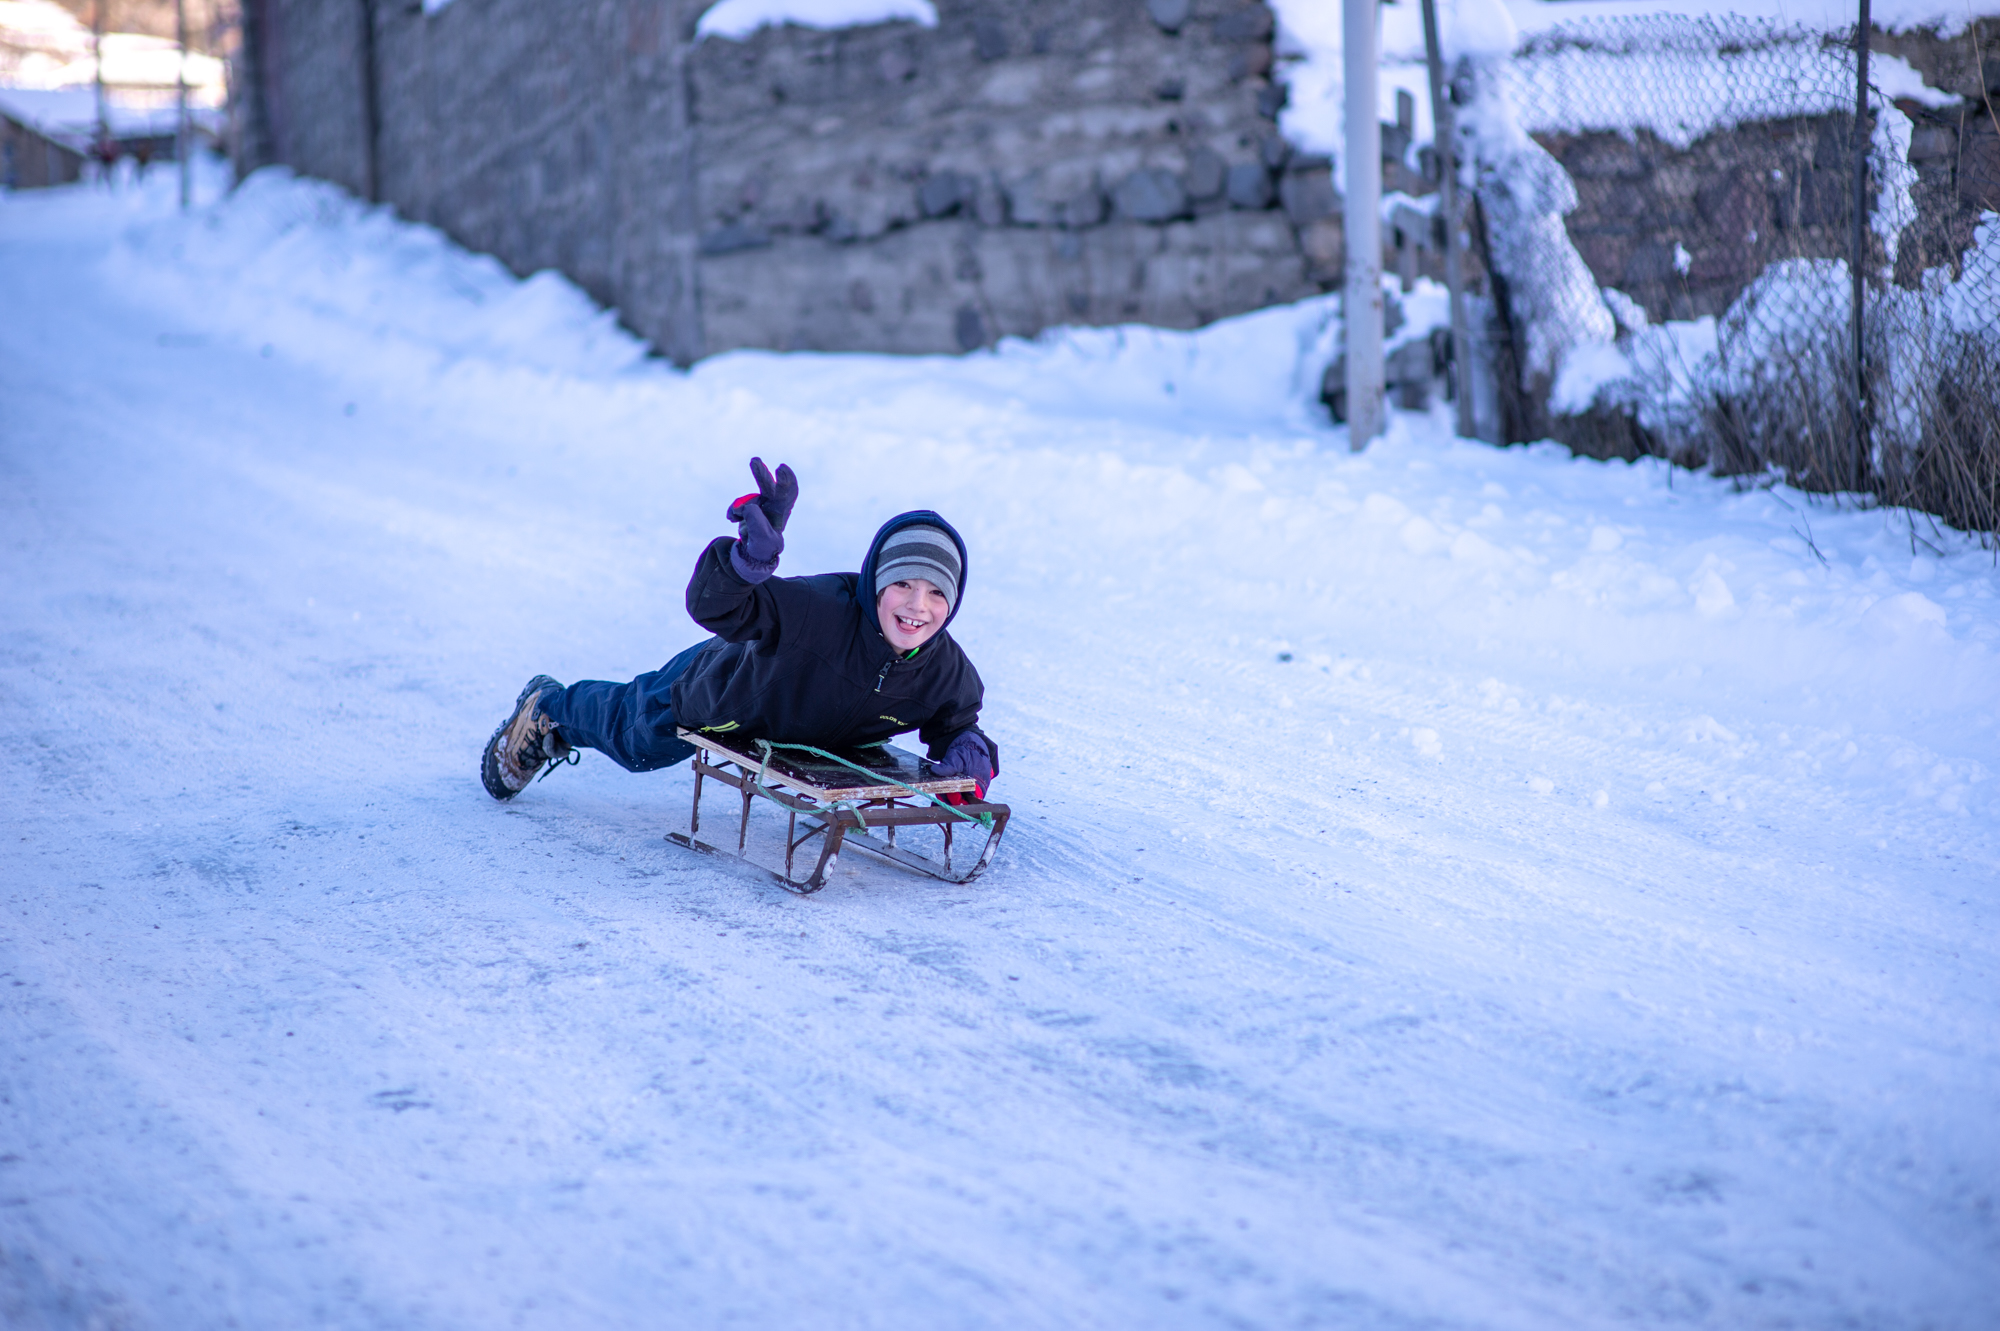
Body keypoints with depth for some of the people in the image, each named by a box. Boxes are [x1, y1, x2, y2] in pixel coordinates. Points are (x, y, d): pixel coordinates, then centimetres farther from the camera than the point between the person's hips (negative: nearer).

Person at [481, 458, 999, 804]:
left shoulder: (948, 672, -32)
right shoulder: (823, 608, -48)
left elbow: (955, 724, -10)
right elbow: (713, 607, -52)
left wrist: (969, 750, -34)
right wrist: (752, 552, -70)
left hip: (810, 731, 5)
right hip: (717, 687, -5)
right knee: (630, 736, 23)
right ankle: (547, 711, 57)